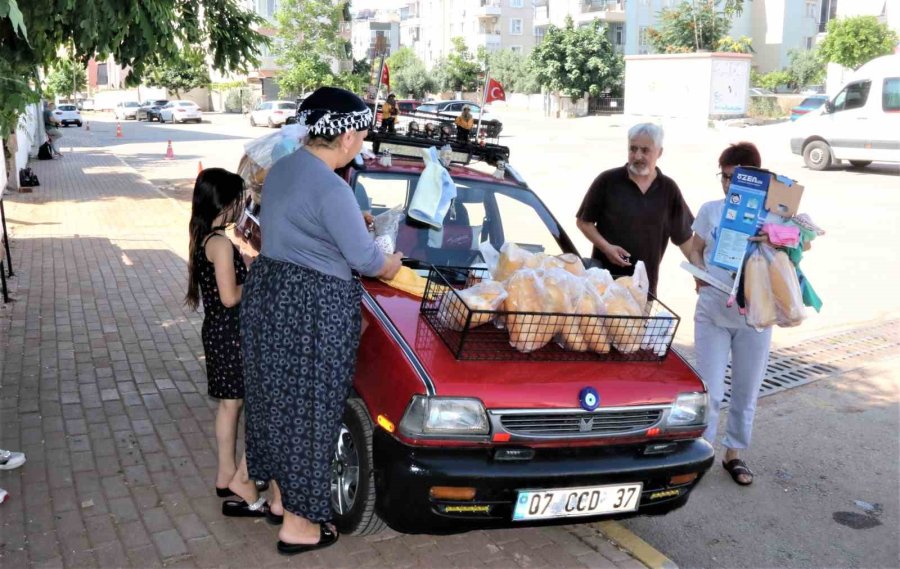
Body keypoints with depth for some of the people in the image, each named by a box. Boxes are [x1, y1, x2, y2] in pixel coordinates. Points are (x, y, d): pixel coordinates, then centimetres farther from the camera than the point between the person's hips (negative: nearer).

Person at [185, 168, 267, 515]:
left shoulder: (201, 239, 9)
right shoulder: (221, 243, -20)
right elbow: (230, 297, -23)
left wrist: (249, 270, 9)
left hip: (217, 331, 10)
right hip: (233, 334, -10)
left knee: (230, 405, 18)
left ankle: (226, 476, 27)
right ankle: (242, 478, 5)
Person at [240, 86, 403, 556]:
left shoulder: (281, 169, 7)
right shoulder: (332, 188, -20)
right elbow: (363, 258, -15)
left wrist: (351, 223, 22)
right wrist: (391, 266, 6)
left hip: (266, 293, 9)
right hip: (313, 306, -9)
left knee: (276, 398, 20)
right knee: (307, 410, 3)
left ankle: (280, 497, 37)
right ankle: (298, 524, 16)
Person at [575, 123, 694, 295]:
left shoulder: (668, 189, 4)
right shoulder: (608, 181, -3)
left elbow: (684, 237, 10)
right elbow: (584, 221, 2)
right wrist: (606, 247, -12)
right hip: (604, 278, -2)